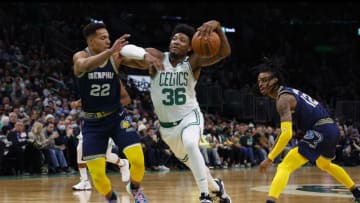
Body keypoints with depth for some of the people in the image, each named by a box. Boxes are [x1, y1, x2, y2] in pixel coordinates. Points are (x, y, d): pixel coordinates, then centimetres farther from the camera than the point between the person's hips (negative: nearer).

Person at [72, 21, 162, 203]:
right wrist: (111, 51, -52)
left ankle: (135, 188, 16)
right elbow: (86, 65, -36)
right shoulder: (80, 57, -12)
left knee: (138, 159, -15)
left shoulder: (115, 56, -6)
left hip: (116, 116, 1)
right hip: (92, 122, -1)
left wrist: (146, 56, -49)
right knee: (97, 174, -5)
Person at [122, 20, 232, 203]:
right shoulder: (156, 57, -11)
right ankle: (216, 187, 48)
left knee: (190, 144, -35)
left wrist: (217, 27, -45)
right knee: (191, 162, 19)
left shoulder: (194, 62, -12)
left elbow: (224, 52, -26)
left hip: (190, 117, -3)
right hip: (167, 124, 3)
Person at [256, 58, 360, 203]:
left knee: (284, 167, -16)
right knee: (325, 165, 38)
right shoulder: (290, 92, 18)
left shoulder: (283, 99, -11)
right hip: (332, 128, 10)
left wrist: (269, 159, -18)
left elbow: (287, 134, -21)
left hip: (321, 131, -10)